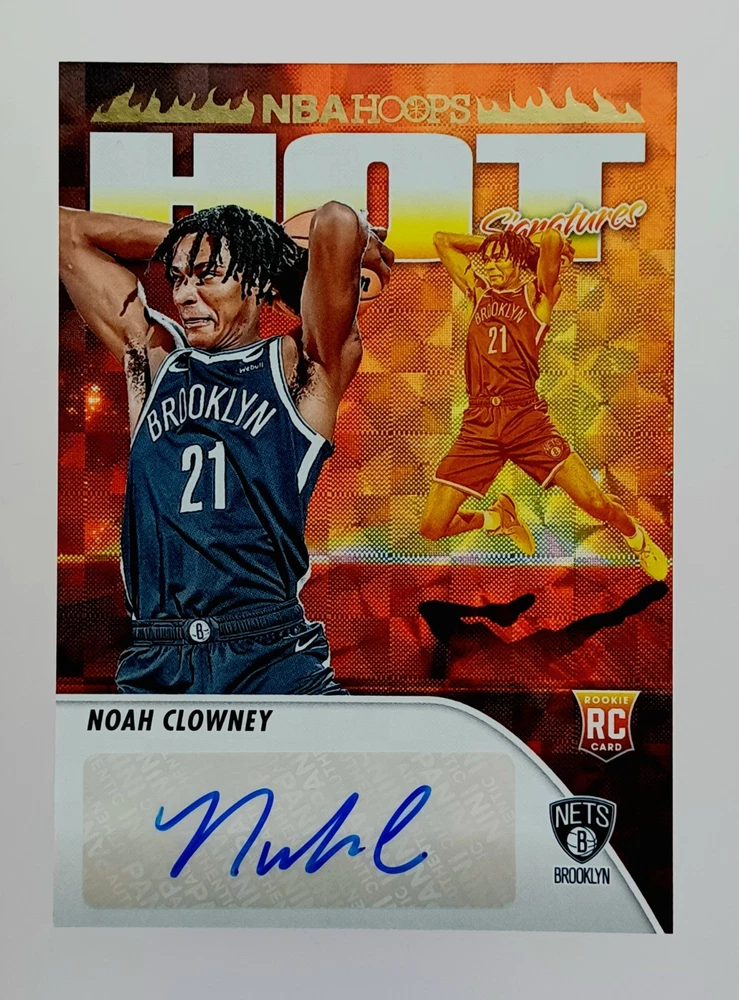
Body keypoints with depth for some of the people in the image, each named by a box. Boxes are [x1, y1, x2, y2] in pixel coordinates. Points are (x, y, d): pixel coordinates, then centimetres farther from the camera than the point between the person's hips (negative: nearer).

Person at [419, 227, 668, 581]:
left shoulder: (536, 294, 9)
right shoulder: (479, 293, 21)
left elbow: (552, 238, -9)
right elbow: (441, 240, 28)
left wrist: (556, 246, 12)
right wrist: (489, 243, 27)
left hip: (526, 418, -3)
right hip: (478, 424, 4)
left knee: (597, 504, -8)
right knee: (432, 527, -3)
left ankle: (638, 539, 29)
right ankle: (499, 517, 28)